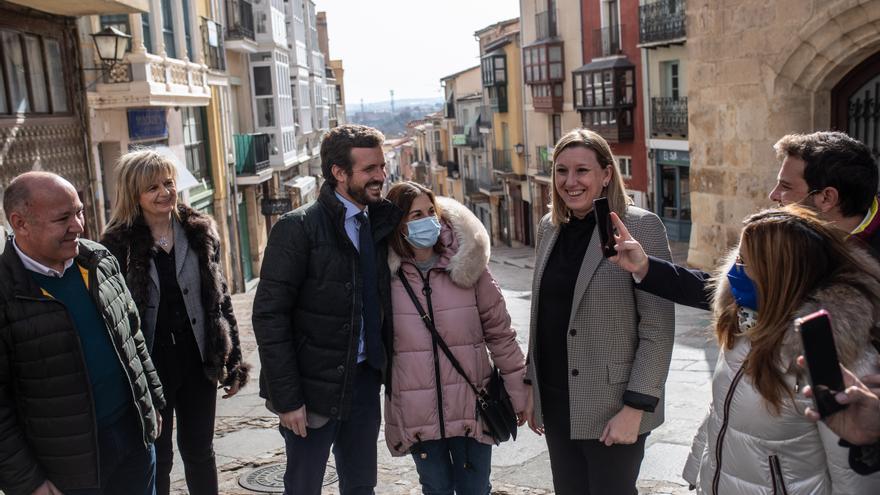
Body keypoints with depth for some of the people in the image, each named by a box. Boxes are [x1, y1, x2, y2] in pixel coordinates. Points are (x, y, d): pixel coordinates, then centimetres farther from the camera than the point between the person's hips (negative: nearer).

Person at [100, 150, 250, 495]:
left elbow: (220, 298, 5)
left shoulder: (200, 232, 1)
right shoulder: (118, 243, -7)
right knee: (157, 458, 11)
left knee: (199, 450, 15)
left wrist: (233, 362, 4)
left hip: (197, 360, 2)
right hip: (149, 365, -2)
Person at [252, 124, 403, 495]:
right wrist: (287, 397, -16)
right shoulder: (299, 228, -14)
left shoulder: (381, 223, 4)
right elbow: (269, 316, -15)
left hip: (365, 380, 5)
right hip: (315, 387, -5)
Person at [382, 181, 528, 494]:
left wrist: (520, 392, 0)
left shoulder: (468, 265, -5)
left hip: (471, 406, 0)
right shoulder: (385, 275, -5)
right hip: (417, 412, 0)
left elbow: (499, 331, 0)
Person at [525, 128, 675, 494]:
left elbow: (657, 330, -13)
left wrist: (635, 408, -16)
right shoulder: (549, 227, 6)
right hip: (555, 404, 5)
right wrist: (532, 386, 13)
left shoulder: (641, 227, -12)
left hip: (611, 407, -5)